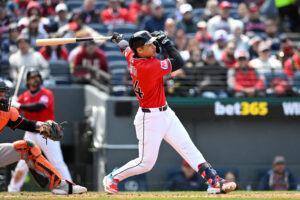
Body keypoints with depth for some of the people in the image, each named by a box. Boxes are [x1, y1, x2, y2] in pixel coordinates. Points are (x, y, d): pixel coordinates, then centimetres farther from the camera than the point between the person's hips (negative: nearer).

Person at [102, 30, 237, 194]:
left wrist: (118, 39, 43)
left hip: (165, 113, 10)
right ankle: (113, 178, 23)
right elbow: (178, 62, -24)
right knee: (146, 162, 1)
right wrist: (165, 41, -13)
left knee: (188, 148, 0)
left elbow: (124, 47, 20)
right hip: (150, 118, -10)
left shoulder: (131, 56, -4)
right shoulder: (150, 67, -29)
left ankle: (214, 181, -5)